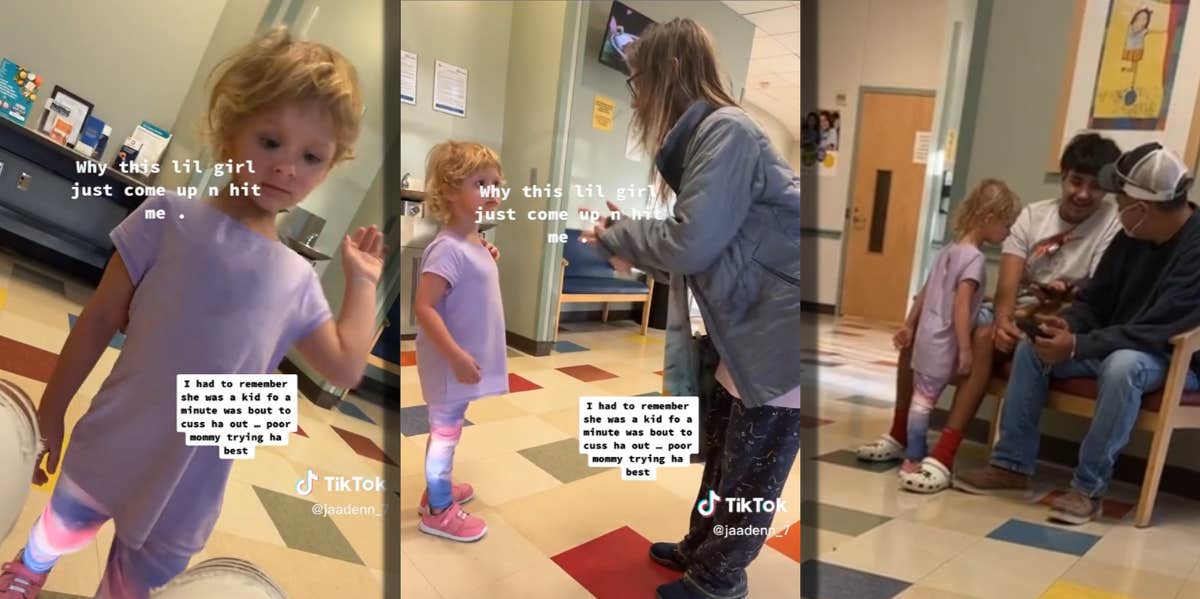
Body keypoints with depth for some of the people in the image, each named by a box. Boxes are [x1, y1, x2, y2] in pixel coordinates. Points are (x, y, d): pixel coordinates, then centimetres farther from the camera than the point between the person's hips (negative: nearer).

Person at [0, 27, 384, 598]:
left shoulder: (297, 279, -5)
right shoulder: (170, 218, -14)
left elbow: (345, 367, 0)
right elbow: (99, 320, -8)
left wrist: (362, 279, 0)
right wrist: (49, 415, -3)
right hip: (112, 452, 0)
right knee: (62, 527, 30)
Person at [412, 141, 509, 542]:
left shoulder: (471, 241, 7)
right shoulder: (449, 249, -24)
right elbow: (423, 307, -29)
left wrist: (488, 262, 8)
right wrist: (456, 355, -29)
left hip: (465, 358, 9)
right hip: (450, 362, -9)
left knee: (448, 429, 23)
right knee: (446, 431, 5)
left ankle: (437, 487, 41)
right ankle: (438, 511, 21)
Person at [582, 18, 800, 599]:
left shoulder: (726, 130, -17)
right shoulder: (702, 135, 11)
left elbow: (691, 243, -24)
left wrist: (618, 235, -9)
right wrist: (629, 247, 8)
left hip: (781, 332, -9)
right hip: (748, 328, 9)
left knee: (750, 471, 9)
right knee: (721, 456, 22)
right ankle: (699, 548, 42)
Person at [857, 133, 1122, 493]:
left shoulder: (1113, 222, -6)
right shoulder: (1032, 214, 4)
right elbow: (1008, 281, -10)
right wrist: (1003, 319, -29)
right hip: (1011, 313, 5)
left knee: (984, 338, -35)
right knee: (923, 319, -13)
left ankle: (944, 456, -36)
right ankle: (900, 435, -2)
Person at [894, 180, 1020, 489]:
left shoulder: (949, 250, 12)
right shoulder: (975, 258, -15)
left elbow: (924, 292, 16)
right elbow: (960, 306, -21)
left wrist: (909, 326, 21)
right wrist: (965, 349, -19)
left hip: (927, 336, 9)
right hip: (943, 342, -9)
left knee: (921, 399, 13)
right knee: (924, 400, -2)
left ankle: (915, 455, 23)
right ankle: (912, 462, 5)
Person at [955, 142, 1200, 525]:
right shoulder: (1132, 236, -1)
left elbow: (1160, 329, -30)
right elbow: (1095, 300, 5)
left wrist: (1077, 346, -34)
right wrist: (1068, 325, -17)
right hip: (1116, 346, 7)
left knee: (1122, 365, -39)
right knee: (1032, 348, -10)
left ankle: (1089, 488, -26)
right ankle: (1012, 467, -9)